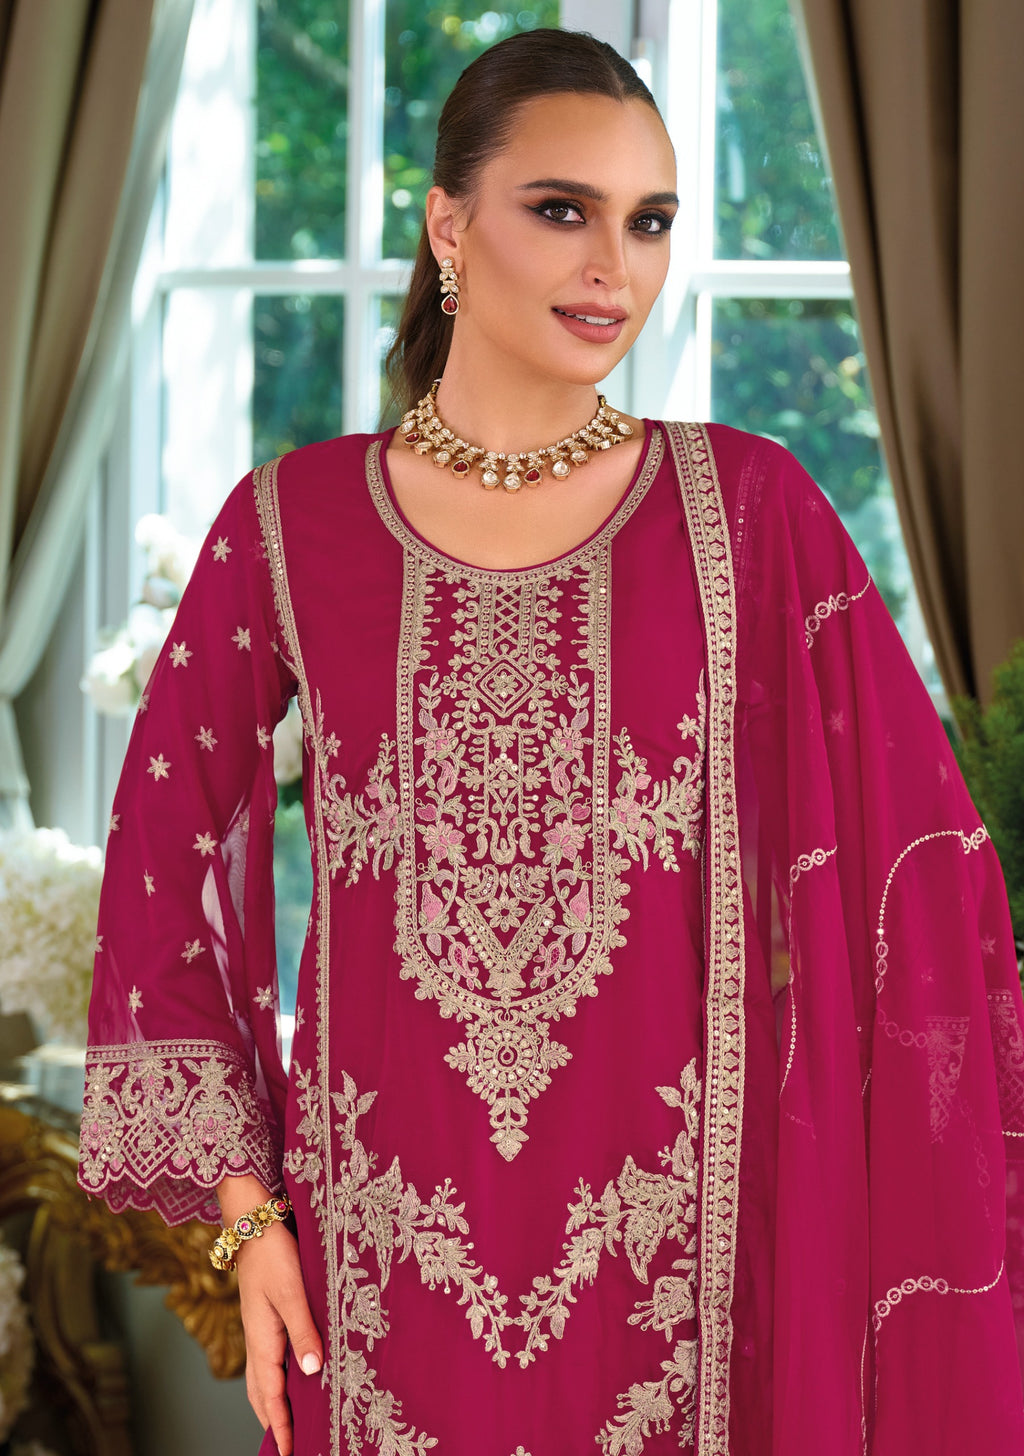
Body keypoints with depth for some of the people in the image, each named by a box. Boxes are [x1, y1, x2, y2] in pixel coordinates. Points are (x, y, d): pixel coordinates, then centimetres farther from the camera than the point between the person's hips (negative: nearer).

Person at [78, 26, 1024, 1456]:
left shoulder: (750, 510, -2)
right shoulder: (290, 524, -1)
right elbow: (171, 862, 5)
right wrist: (246, 1211, 1)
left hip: (663, 1248, 0)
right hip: (389, 1244, 0)